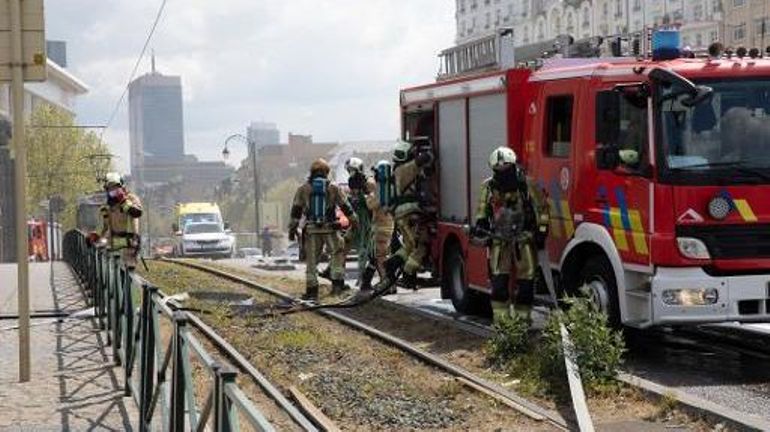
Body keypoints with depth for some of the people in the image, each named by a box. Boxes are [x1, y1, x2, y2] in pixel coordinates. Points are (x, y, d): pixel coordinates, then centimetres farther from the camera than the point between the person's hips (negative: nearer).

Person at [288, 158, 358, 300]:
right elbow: (346, 207, 7)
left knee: (311, 260, 7)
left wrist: (292, 228, 9)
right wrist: (355, 222, 16)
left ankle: (311, 290, 8)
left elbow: (296, 210, 4)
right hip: (330, 228, -1)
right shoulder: (334, 188, 3)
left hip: (311, 229, 1)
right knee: (336, 255, 11)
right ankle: (337, 282, -1)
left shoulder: (303, 189, 4)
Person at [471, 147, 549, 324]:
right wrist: (480, 225, -1)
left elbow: (541, 208, 2)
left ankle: (522, 317, 9)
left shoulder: (526, 185, -5)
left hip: (524, 240, -1)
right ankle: (500, 320, -2)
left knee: (525, 282, -1)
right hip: (499, 240, 2)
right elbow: (482, 210, 16)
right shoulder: (488, 187, 3)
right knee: (499, 282, -6)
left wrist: (542, 231, -4)